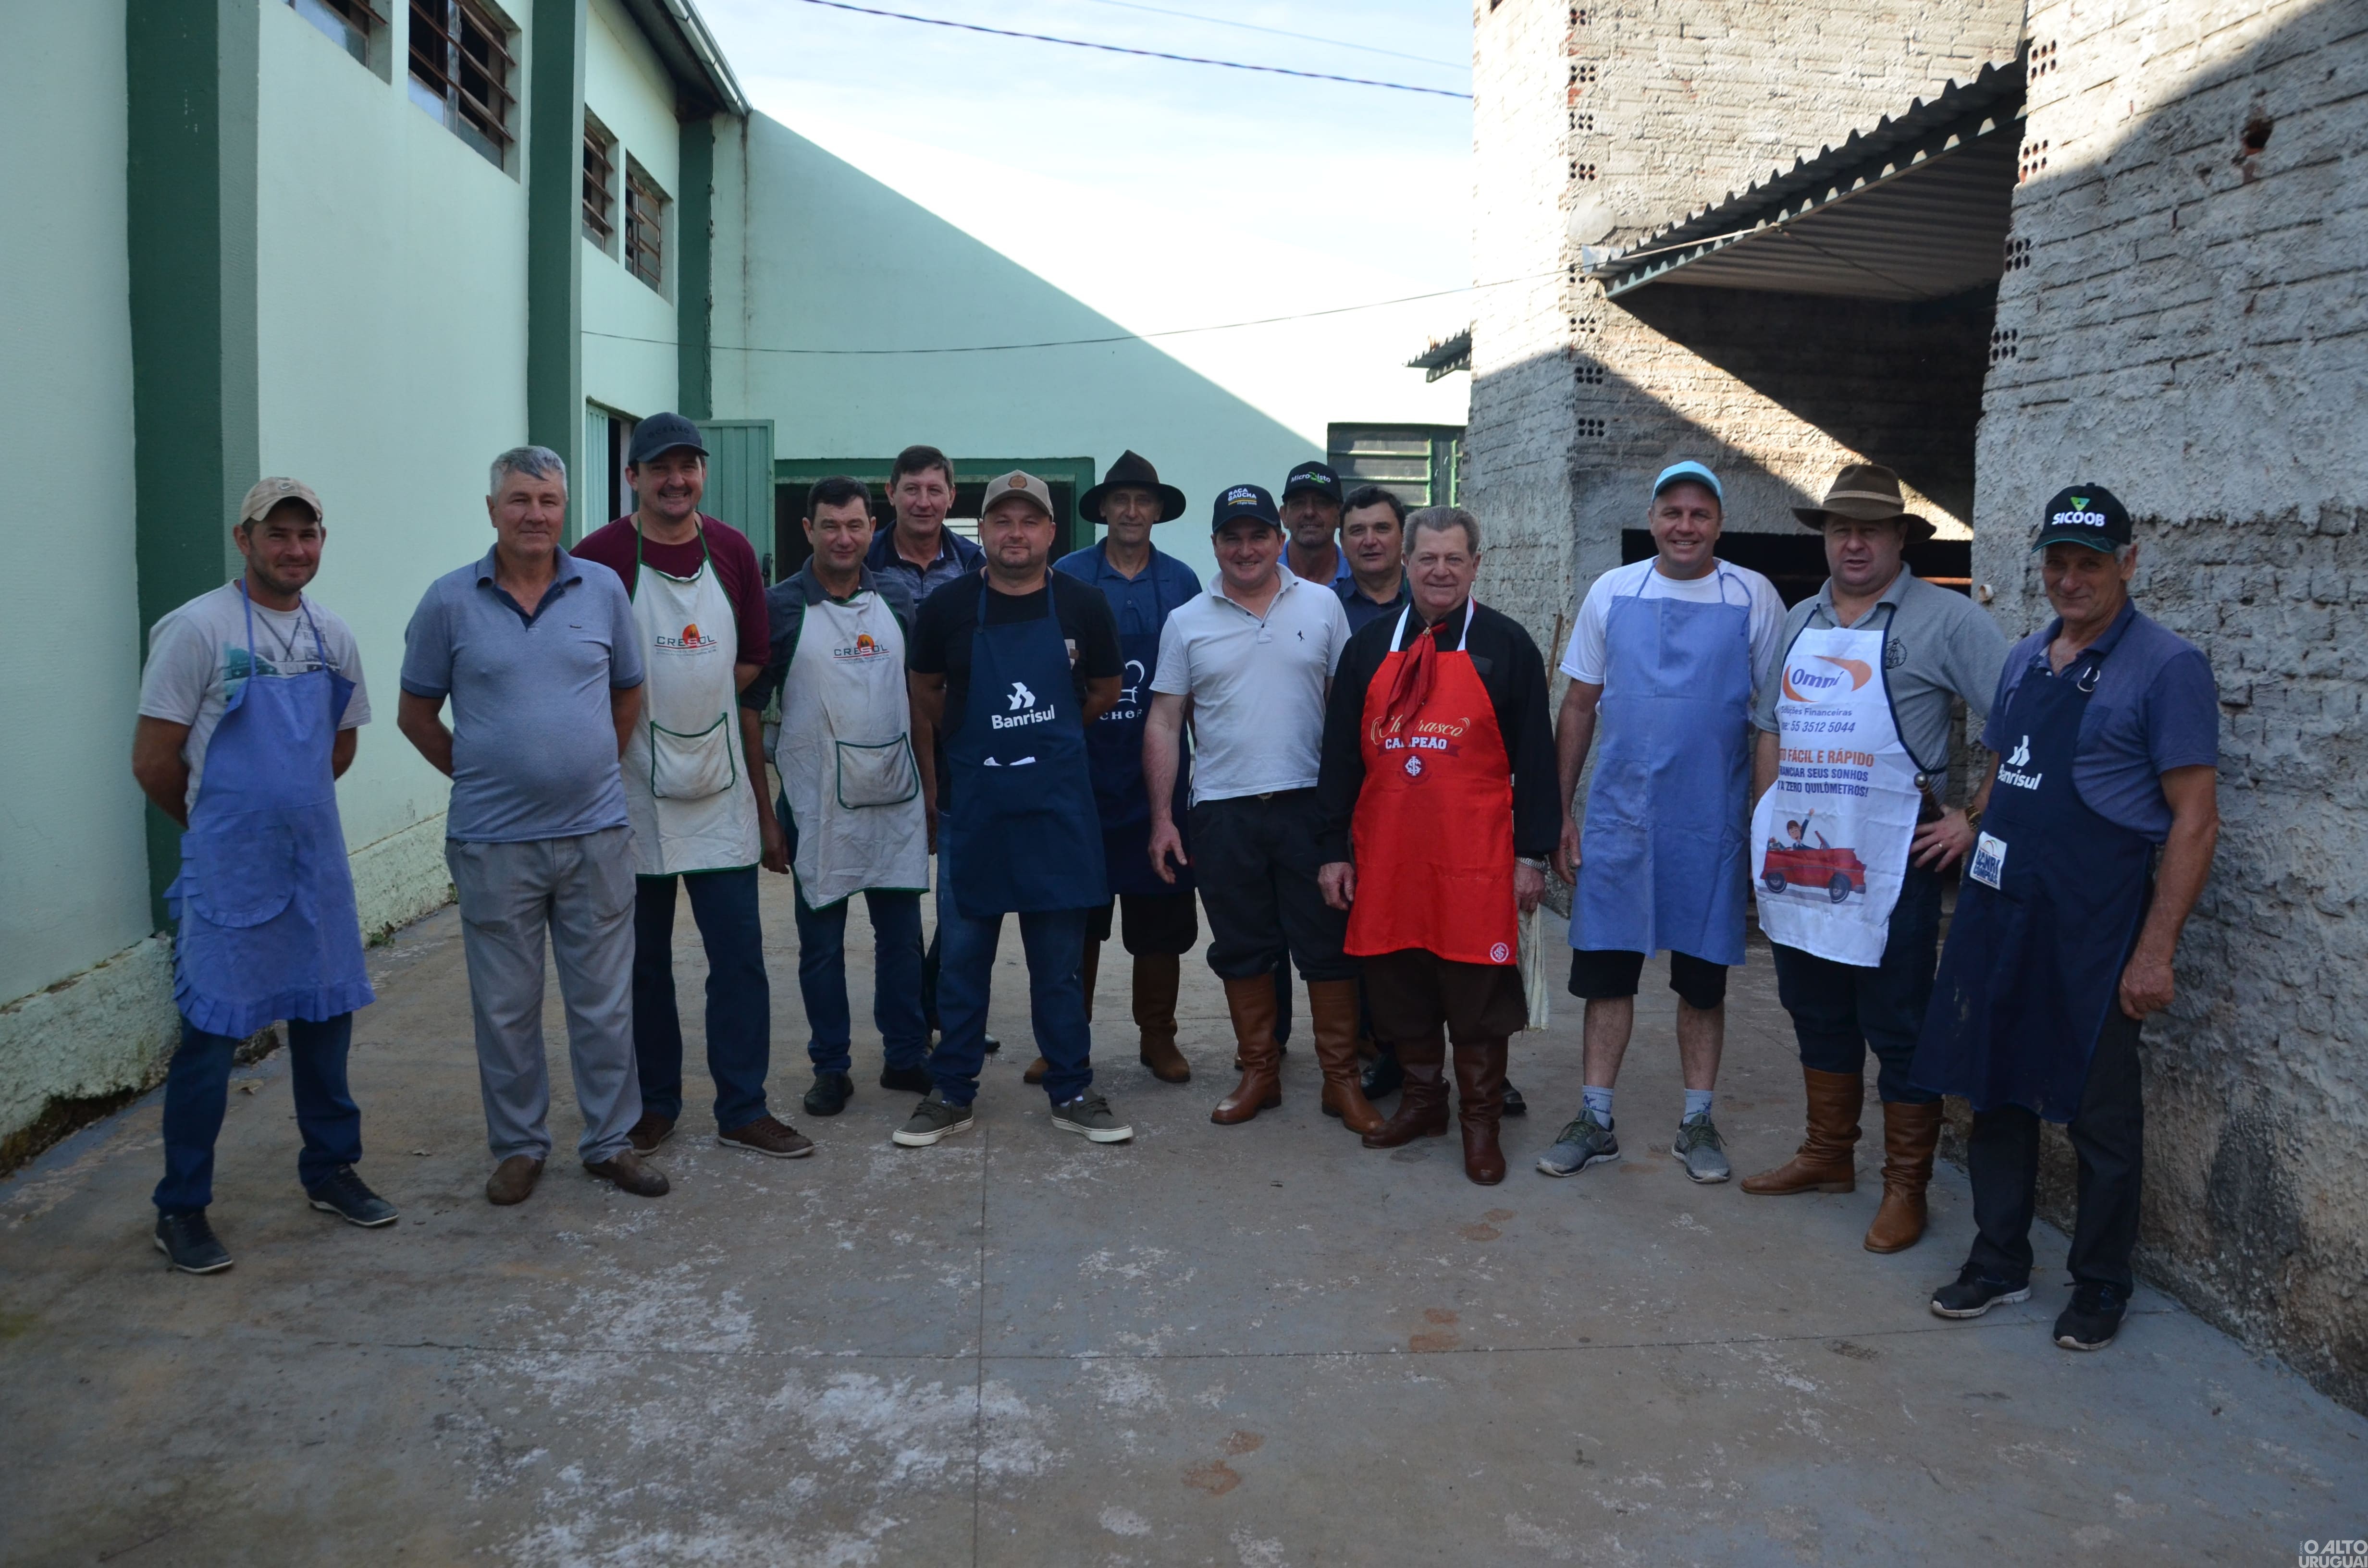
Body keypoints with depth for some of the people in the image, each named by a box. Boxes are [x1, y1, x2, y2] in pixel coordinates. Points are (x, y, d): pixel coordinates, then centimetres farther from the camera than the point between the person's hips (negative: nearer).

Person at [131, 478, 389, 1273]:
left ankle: (331, 1170, 29)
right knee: (211, 1031, 0)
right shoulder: (197, 630, -11)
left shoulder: (333, 636, 8)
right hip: (228, 872, -6)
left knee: (325, 1016, 13)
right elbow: (153, 762, -8)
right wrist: (215, 823, 5)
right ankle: (181, 1210, 13)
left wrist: (290, 810, 13)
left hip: (317, 864, 6)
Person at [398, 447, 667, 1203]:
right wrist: (477, 773, 4)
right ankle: (518, 1146, 25)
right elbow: (417, 714, 6)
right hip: (493, 842, -1)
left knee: (604, 1001, 9)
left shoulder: (603, 589, 2)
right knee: (506, 1008, 9)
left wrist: (594, 769, 9)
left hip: (595, 834, 1)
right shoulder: (450, 601, -2)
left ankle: (612, 1141, 23)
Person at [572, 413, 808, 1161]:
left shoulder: (733, 552, 5)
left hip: (721, 792, 3)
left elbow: (749, 679, 9)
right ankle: (655, 1105, 25)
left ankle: (743, 1109, 16)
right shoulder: (599, 557, -7)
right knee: (643, 961, 10)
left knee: (740, 957, 4)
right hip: (635, 797, -3)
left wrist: (762, 793, 8)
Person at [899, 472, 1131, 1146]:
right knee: (962, 957, 7)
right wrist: (937, 783, 9)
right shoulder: (946, 607, -1)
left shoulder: (1083, 606, 0)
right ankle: (951, 1093, 19)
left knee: (1059, 960, 8)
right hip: (970, 810, 0)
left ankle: (1072, 1093, 20)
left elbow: (1104, 694, 13)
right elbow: (925, 700, 10)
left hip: (1058, 812, 0)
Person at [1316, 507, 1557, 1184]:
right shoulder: (1370, 647, 10)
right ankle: (1422, 1101, 29)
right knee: (1398, 988, 10)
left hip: (1475, 860, -3)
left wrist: (1532, 853, -4)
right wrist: (1334, 850, 5)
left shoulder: (1507, 646, 2)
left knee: (1478, 991, 2)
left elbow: (1534, 759, 1)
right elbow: (1340, 755, 9)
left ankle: (1481, 1122, 17)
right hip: (1387, 858, 3)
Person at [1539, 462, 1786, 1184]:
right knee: (1606, 969, 5)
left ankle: (1698, 1123, 23)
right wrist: (1557, 812, 4)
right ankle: (1595, 1119, 17)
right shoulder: (1611, 592, 4)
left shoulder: (1753, 597, -1)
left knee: (1704, 980, 9)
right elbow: (1579, 706, 7)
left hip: (1712, 821, -1)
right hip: (1618, 816, 1)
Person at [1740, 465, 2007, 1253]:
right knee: (1817, 1018, 17)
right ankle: (1827, 1156, 32)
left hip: (1891, 859, -6)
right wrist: (1769, 820, 12)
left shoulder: (1943, 618, -6)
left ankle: (1906, 1187, 14)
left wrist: (1976, 820, -14)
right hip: (1797, 856, 6)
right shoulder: (1800, 621, 14)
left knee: (1898, 1030, 2)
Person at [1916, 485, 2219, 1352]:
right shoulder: (2025, 659, 11)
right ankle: (1999, 1262, 28)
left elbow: (2195, 819, -12)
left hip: (2094, 924, -6)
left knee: (2102, 1117, 7)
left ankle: (2099, 1288, 23)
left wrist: (2156, 950, -16)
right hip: (1999, 911, 6)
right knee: (1997, 1094, 13)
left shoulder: (2167, 666, -9)